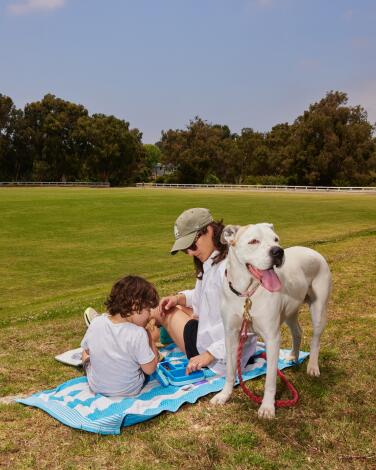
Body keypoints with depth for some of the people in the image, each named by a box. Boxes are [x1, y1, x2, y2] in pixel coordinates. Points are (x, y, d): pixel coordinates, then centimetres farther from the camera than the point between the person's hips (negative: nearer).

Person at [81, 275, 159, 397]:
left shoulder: (96, 322, -17)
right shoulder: (138, 333, -29)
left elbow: (87, 350, 2)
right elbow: (150, 369, -19)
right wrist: (149, 336, -10)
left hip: (96, 387, 3)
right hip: (130, 391, -2)